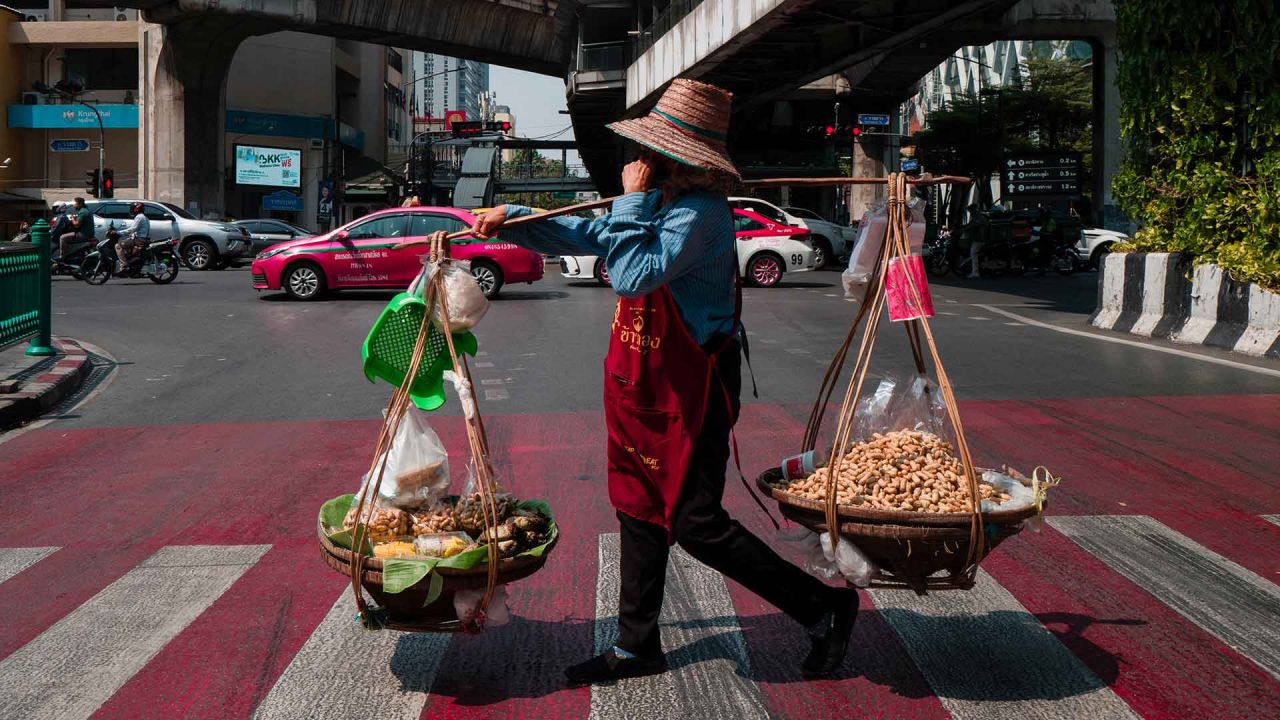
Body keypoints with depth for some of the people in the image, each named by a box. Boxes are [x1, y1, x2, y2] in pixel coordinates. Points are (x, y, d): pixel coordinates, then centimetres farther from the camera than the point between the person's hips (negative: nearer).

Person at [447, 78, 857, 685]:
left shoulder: (700, 213, -21)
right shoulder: (661, 205, 10)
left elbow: (633, 276, -31)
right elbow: (585, 237, 22)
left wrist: (634, 199, -20)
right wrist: (511, 219, 15)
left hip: (689, 391, -10)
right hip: (647, 386, 10)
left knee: (695, 523, -5)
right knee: (640, 511, 14)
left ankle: (825, 606, 9)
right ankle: (636, 646, 28)